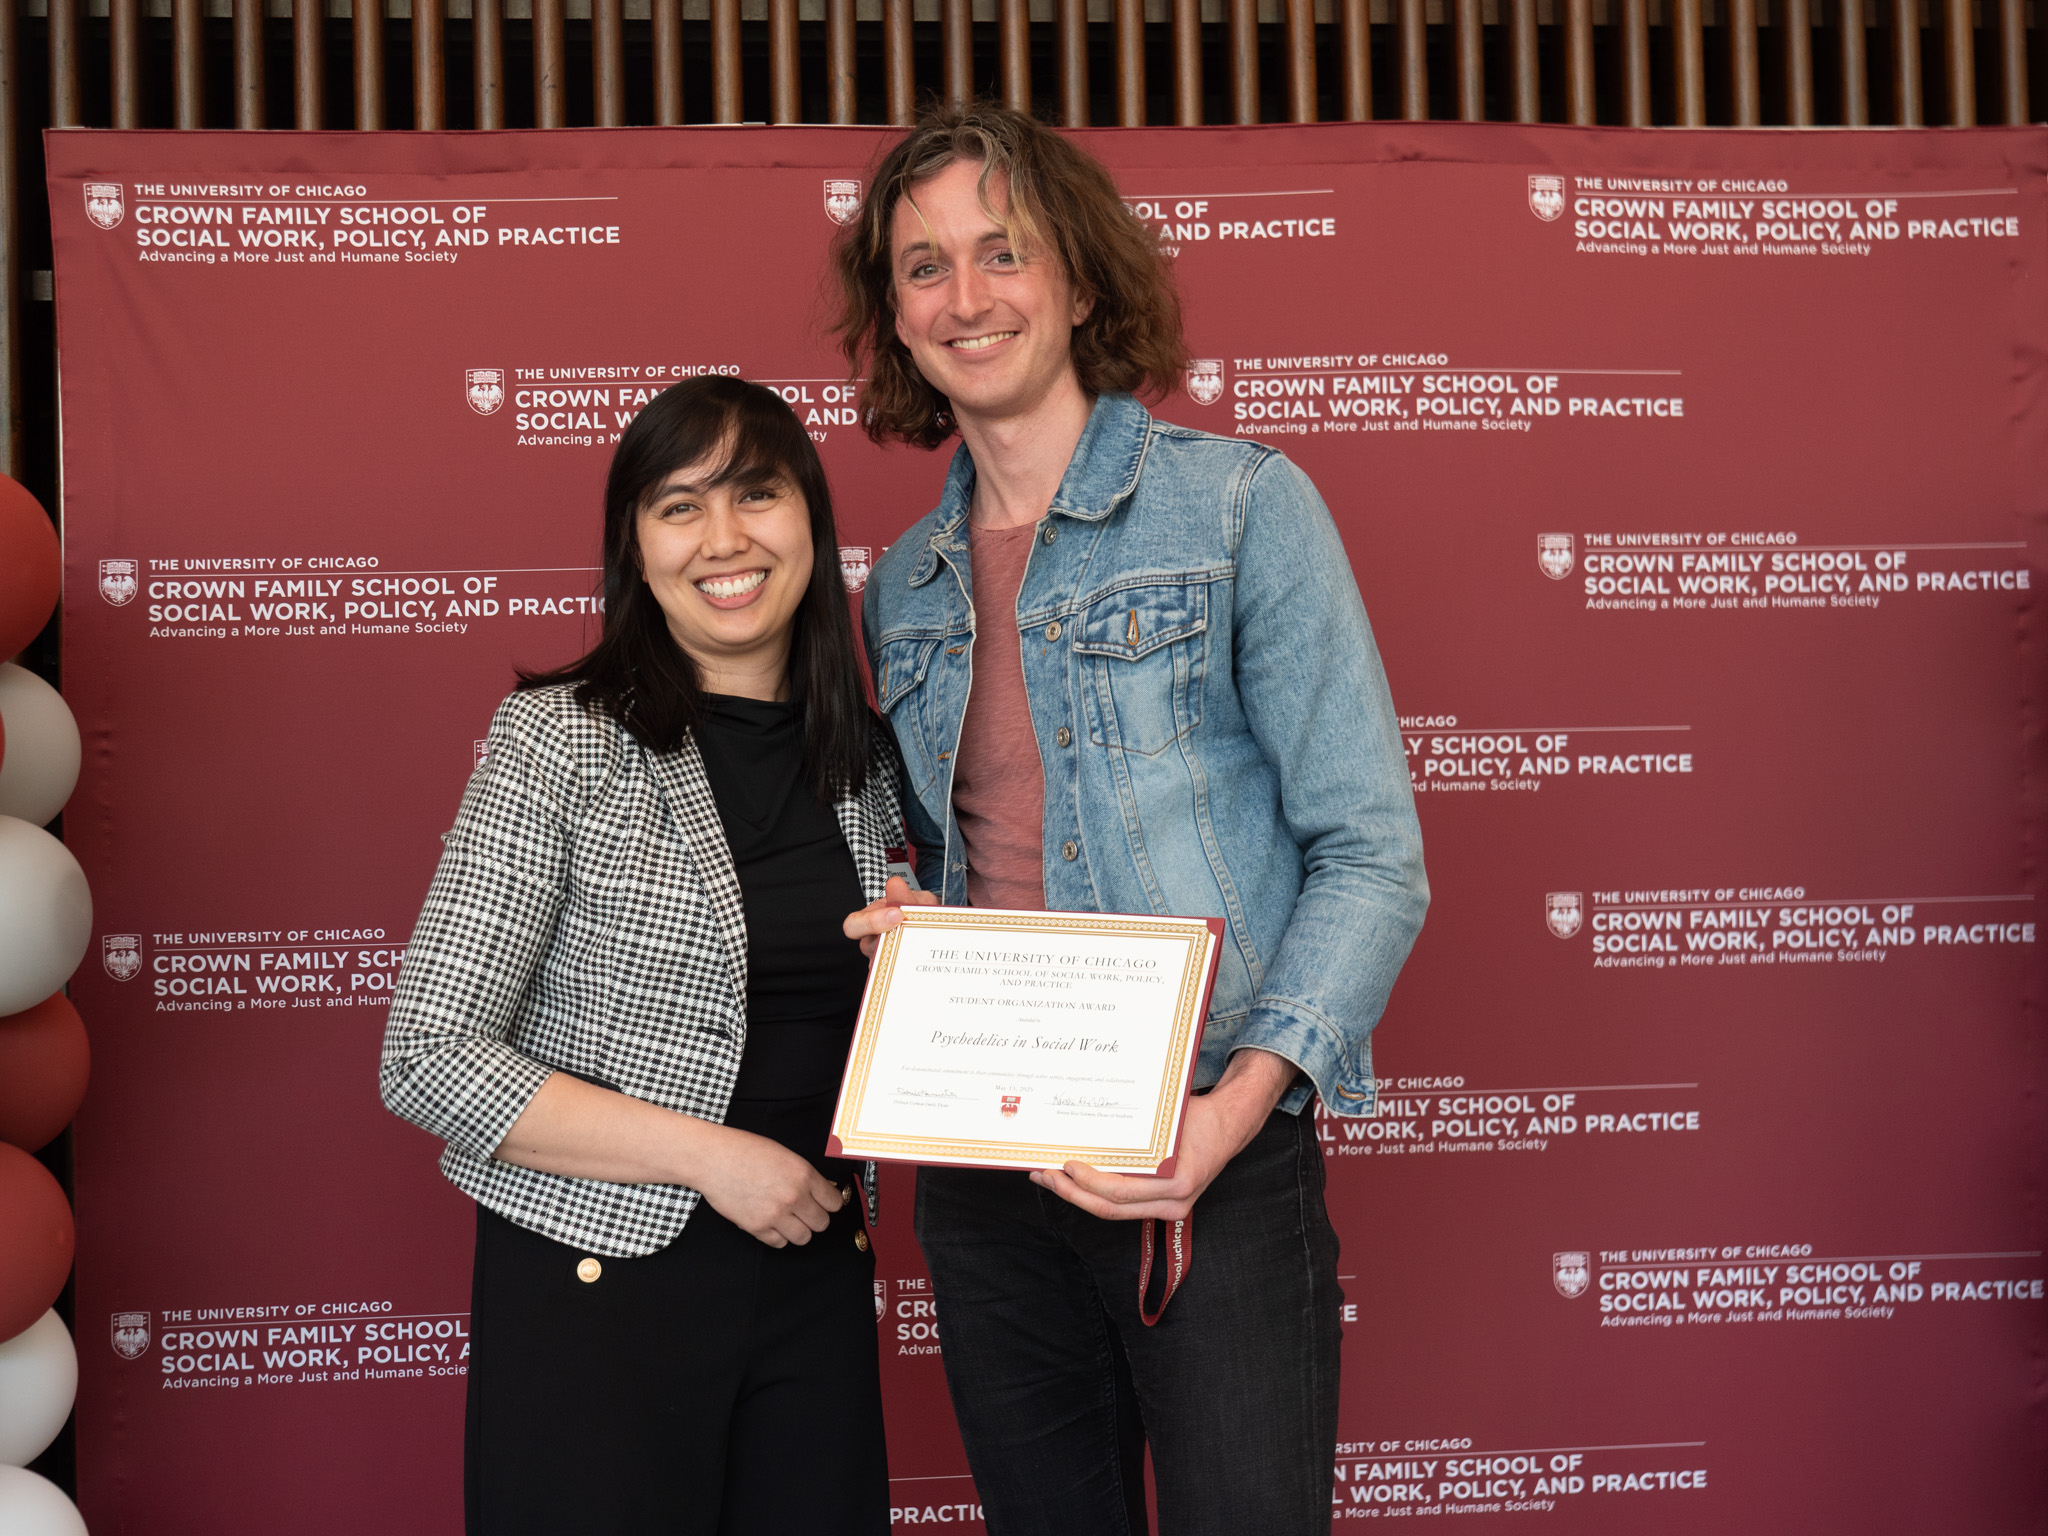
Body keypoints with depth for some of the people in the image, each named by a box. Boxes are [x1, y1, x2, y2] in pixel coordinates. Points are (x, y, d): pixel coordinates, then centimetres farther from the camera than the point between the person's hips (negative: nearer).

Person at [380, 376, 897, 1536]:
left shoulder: (866, 756, 6)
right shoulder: (559, 741, -10)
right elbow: (429, 1061, -14)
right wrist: (709, 1154, -17)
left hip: (816, 1276, 5)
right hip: (600, 1289, -4)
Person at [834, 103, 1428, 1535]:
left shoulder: (1241, 507, -5)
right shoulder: (903, 588, 12)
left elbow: (1370, 853, -9)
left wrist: (1242, 1103, -22)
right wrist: (906, 926, -1)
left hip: (1207, 1164, -5)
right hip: (981, 1167, 5)